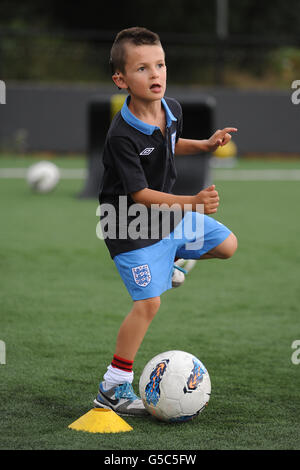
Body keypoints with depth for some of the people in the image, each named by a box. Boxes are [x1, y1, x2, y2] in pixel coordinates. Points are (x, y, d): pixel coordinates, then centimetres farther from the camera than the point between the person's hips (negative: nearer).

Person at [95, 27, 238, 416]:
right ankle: (113, 388, -7)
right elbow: (140, 194, -28)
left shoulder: (172, 109, -5)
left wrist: (206, 144, 4)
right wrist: (192, 203, -36)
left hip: (169, 213, 8)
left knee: (227, 245, 15)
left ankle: (166, 260, 36)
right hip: (132, 226, -8)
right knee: (149, 302, -15)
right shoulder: (122, 136, -29)